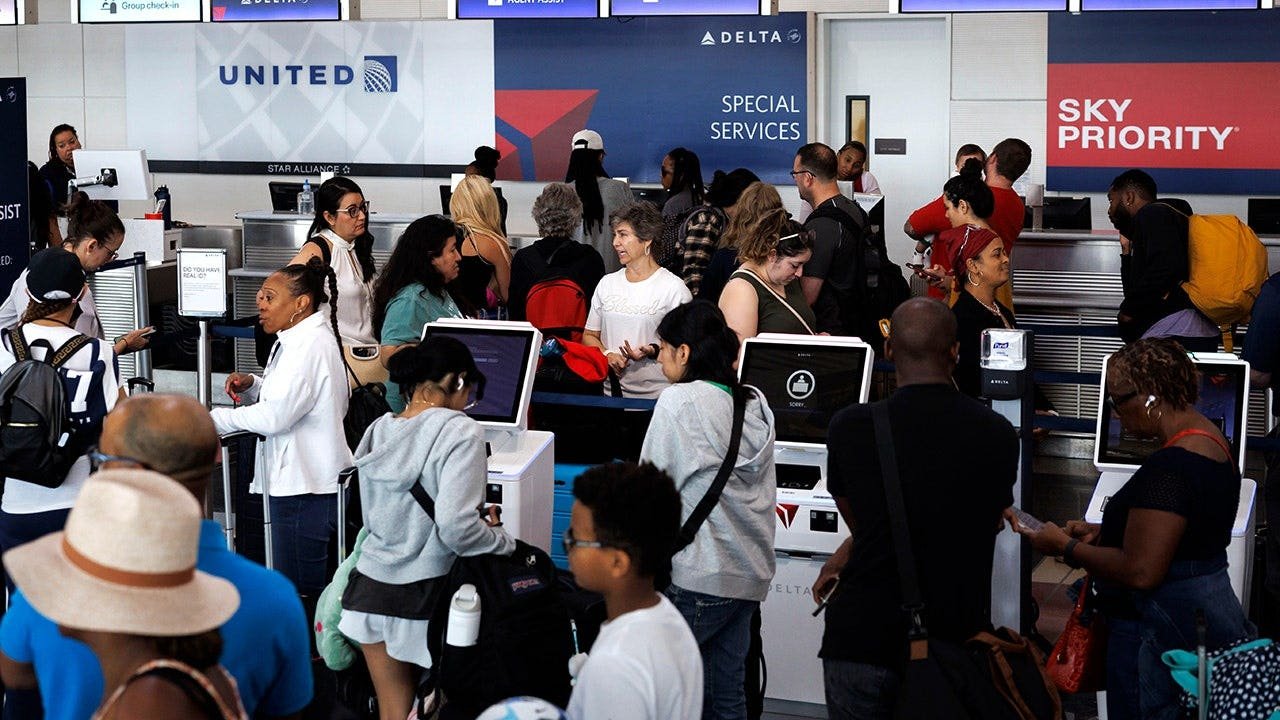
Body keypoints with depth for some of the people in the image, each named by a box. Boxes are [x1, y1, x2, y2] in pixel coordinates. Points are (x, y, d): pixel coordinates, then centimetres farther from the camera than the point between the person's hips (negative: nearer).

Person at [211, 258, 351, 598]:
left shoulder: (311, 344, -17)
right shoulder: (297, 340, 16)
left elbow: (275, 416, -21)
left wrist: (216, 420, -10)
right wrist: (251, 384, 6)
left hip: (306, 486, -11)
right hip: (296, 480, 11)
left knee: (300, 590, -7)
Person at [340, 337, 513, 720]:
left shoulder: (379, 430, 6)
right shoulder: (460, 433, -16)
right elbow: (456, 528, -23)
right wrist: (504, 540, -4)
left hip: (372, 588, 6)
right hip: (426, 595, -6)